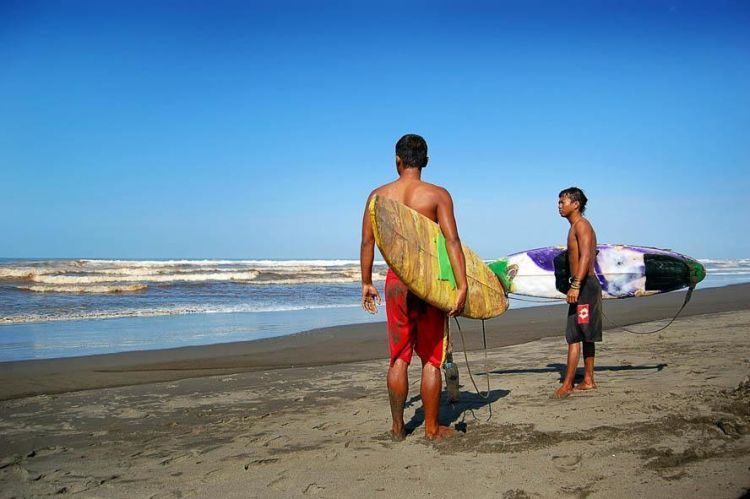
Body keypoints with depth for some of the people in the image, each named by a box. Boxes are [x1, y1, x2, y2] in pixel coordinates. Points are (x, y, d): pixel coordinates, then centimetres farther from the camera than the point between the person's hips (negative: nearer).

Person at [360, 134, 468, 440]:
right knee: (431, 359, 8)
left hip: (395, 280, 3)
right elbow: (452, 240, -14)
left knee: (399, 357, 13)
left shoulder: (379, 195, 4)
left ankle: (398, 427, 20)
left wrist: (366, 283, 12)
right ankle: (432, 429, 16)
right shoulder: (438, 194, -4)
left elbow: (367, 241, 4)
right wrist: (462, 286, -16)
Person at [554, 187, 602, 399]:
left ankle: (567, 384, -10)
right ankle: (588, 380, 19)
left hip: (584, 285, -11)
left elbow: (585, 256, -23)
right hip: (583, 285, 11)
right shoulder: (576, 226, 20)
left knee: (574, 335, -11)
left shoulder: (581, 225, -11)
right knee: (585, 336, 13)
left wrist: (575, 286, -30)